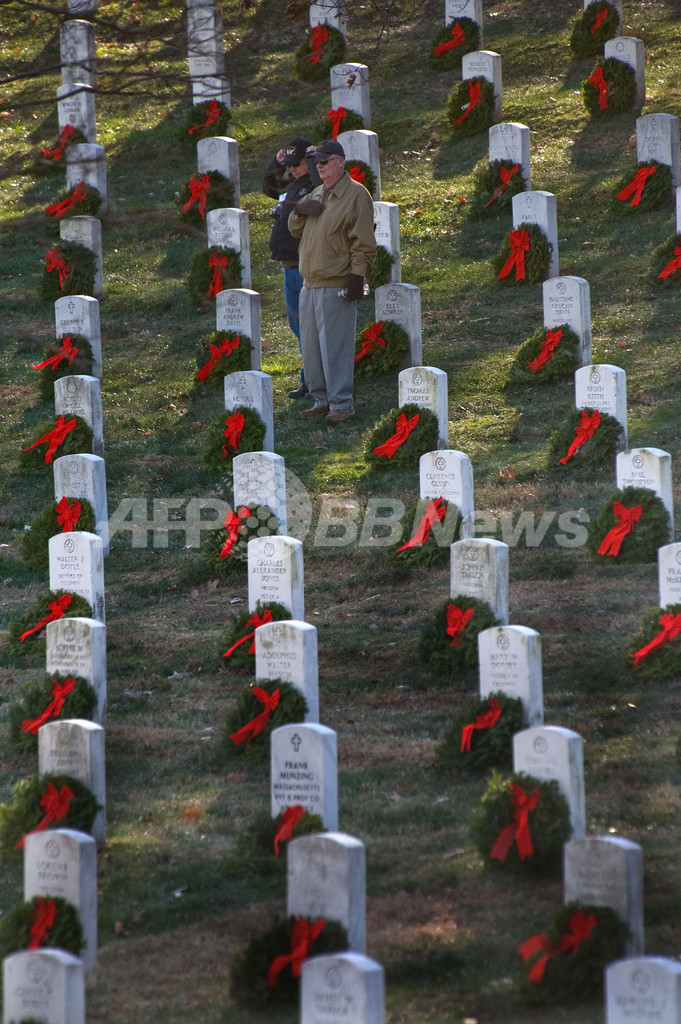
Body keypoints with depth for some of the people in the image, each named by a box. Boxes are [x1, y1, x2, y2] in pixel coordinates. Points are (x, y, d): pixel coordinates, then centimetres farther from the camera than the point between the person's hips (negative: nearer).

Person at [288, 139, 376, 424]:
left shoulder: (355, 195, -8)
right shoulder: (316, 194, 18)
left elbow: (363, 242, -12)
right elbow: (296, 230, 22)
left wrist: (358, 276, -18)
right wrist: (299, 211, 1)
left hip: (336, 284, -9)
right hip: (310, 283, 9)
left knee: (335, 345, -7)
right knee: (311, 345, 11)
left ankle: (341, 403, -2)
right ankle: (321, 400, 20)